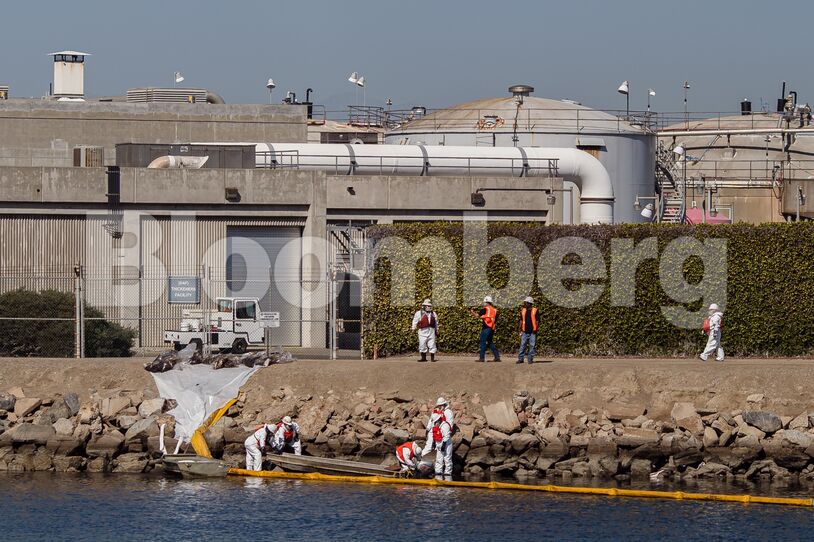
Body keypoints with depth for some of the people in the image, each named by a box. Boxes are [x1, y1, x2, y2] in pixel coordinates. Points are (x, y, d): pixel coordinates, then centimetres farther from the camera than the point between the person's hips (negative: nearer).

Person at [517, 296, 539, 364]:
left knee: (532, 345, -1)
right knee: (523, 345, -3)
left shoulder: (534, 311, 0)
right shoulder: (523, 311, 10)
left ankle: (530, 359, 4)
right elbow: (521, 321, 15)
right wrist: (520, 330, 10)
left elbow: (537, 321, 0)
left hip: (532, 331, -3)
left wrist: (535, 329, -9)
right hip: (525, 332, 3)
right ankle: (520, 358, -1)